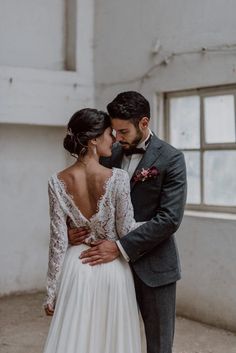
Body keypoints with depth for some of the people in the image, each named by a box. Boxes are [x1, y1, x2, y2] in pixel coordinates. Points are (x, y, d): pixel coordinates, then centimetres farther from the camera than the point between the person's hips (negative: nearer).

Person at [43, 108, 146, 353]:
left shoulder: (57, 183, -8)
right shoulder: (117, 178, -15)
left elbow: (58, 241, -5)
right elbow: (125, 231, -9)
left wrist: (51, 292, 3)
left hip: (77, 268, 2)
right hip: (112, 269, -2)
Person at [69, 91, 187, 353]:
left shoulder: (171, 159, -10)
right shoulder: (110, 155, 6)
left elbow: (169, 218, -17)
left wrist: (121, 247, -22)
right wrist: (70, 228, -10)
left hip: (153, 265, -4)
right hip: (114, 262, 4)